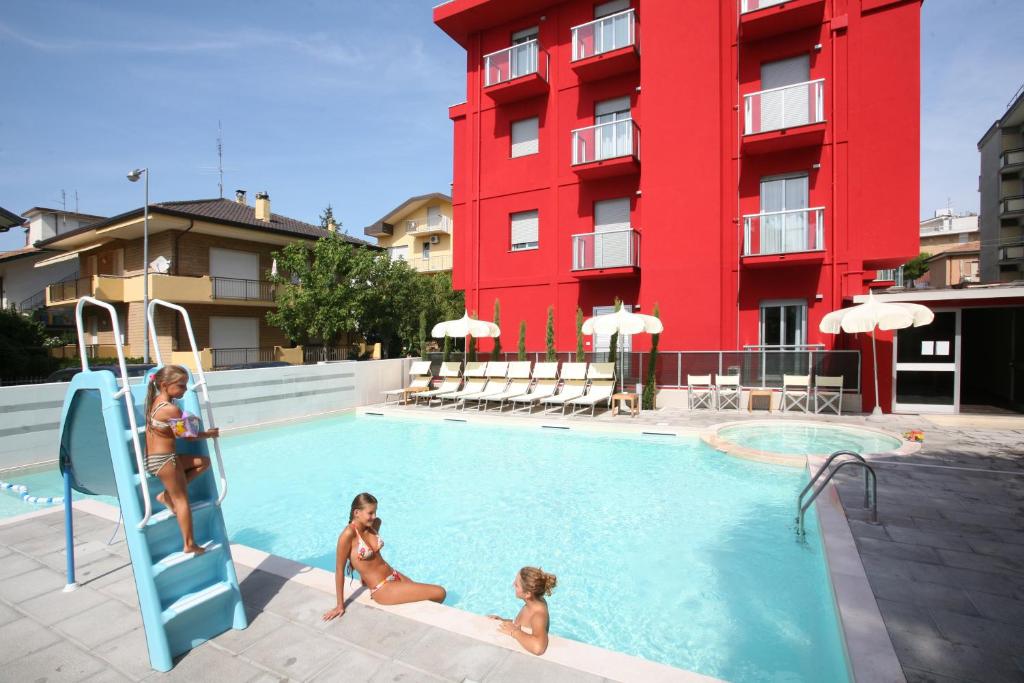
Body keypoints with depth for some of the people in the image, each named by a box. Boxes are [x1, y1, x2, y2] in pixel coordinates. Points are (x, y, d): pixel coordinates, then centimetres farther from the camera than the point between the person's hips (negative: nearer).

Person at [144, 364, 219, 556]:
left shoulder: (156, 401, 5)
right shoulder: (172, 409, -22)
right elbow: (187, 435, -12)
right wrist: (208, 434, 5)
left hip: (153, 458, 9)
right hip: (164, 460, -9)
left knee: (204, 461, 15)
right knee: (182, 499, 0)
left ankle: (168, 495, 11)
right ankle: (189, 544, 7)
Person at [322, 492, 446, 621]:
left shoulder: (374, 524, 1)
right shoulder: (348, 534, -21)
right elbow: (339, 569, -14)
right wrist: (340, 605, -8)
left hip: (394, 576, 7)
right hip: (382, 590, -7)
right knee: (440, 593, -6)